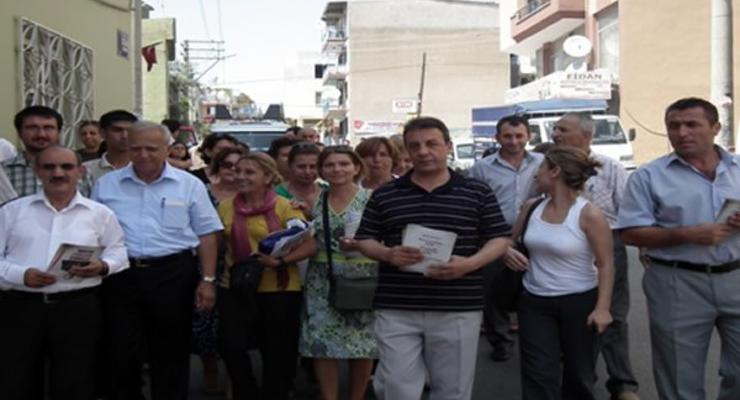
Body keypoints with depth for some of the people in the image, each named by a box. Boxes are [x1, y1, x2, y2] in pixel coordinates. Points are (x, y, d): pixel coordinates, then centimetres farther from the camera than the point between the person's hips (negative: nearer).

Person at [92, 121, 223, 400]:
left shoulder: (189, 185, 2)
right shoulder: (106, 185, 7)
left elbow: (207, 234, 3)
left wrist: (208, 280, -4)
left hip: (172, 275, -1)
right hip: (120, 275, 1)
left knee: (171, 353, 9)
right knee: (122, 352, 7)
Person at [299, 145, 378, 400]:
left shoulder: (371, 198, -4)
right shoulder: (315, 202, 9)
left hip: (362, 280, -3)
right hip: (321, 282, 3)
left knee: (362, 344, 3)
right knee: (322, 343, 1)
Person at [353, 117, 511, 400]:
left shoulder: (477, 192, 4)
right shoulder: (384, 195, 6)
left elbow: (500, 239, 4)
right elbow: (365, 240, 9)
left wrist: (470, 263, -14)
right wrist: (387, 254, -13)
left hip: (458, 310, 0)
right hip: (396, 309, 0)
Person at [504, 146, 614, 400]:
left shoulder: (588, 214, -15)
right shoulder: (532, 208, 1)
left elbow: (606, 264, -14)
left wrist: (602, 307, -20)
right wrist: (507, 251, -8)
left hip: (579, 302, -4)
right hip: (534, 302, 4)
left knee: (578, 374, 14)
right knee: (539, 376, 1)